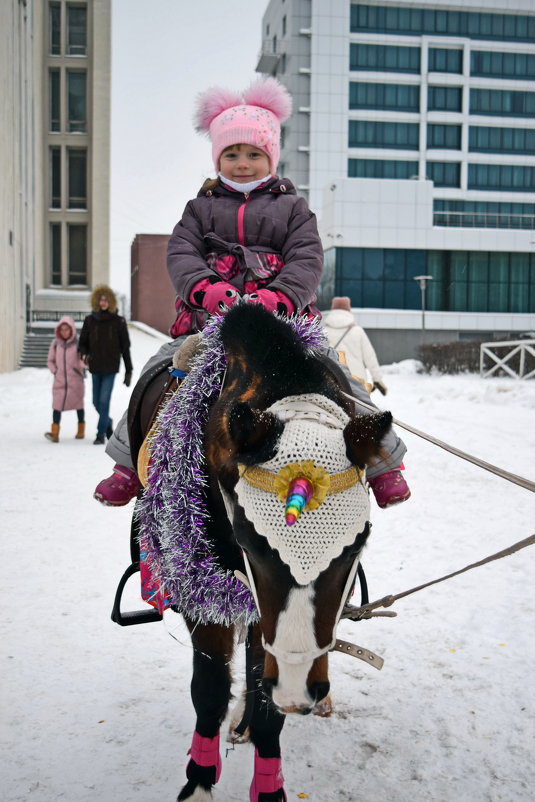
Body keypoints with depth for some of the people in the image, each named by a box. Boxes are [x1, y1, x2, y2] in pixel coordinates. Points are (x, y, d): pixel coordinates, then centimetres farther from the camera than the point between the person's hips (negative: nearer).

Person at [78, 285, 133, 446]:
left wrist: (129, 370, 1)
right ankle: (107, 422, 37)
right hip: (95, 368, 3)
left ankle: (101, 434, 1)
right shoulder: (90, 320, 2)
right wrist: (84, 354, -15)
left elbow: (125, 347, 1)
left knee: (104, 400, -8)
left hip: (111, 368, -3)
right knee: (96, 402, 10)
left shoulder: (118, 321, -3)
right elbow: (82, 342, 8)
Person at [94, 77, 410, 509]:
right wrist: (208, 290, -19)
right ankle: (132, 461, 7)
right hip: (209, 318, 1)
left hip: (285, 317, -1)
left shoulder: (293, 207, 13)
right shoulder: (201, 207, 17)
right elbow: (181, 254, 3)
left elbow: (307, 260, 0)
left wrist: (277, 298, -21)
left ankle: (381, 458, 5)